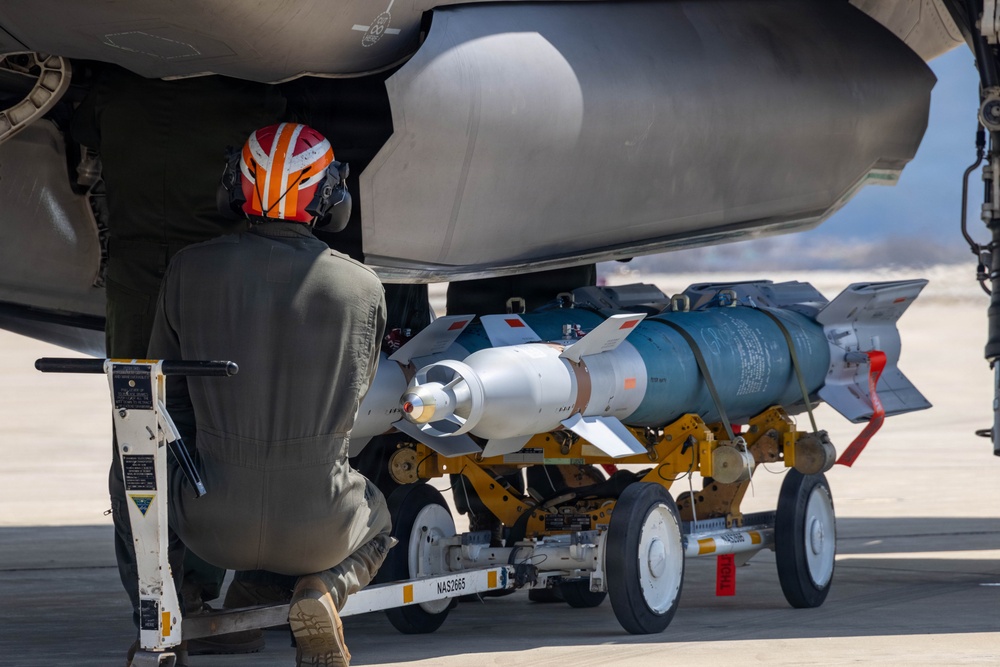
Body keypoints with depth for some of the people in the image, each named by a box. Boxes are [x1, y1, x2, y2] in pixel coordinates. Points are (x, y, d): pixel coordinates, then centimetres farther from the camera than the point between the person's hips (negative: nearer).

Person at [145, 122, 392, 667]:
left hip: (212, 523, 0)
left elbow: (165, 397, 4)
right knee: (376, 518, 36)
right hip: (318, 528, 0)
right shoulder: (363, 289, -5)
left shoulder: (190, 270, -7)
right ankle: (323, 590, 2)